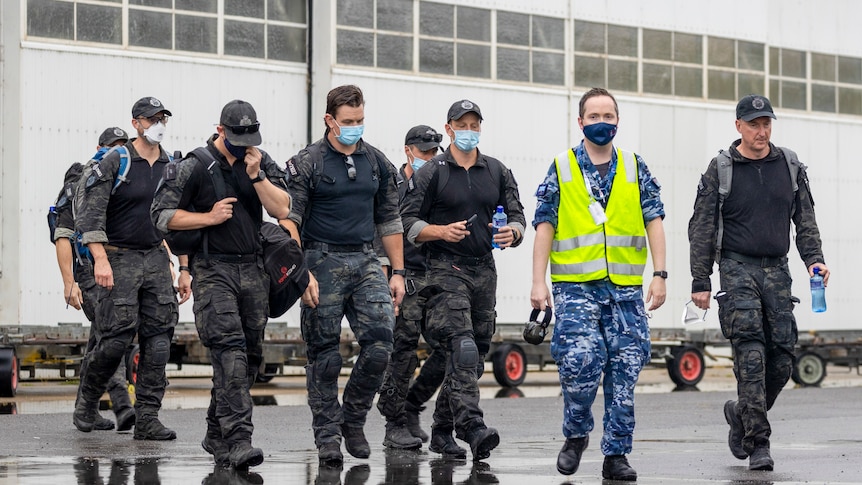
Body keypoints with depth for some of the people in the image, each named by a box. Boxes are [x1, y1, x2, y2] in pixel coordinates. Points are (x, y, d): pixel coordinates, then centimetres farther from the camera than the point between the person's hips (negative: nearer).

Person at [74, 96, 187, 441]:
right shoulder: (114, 163, -5)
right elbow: (90, 213, -10)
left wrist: (184, 269, 11)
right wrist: (100, 259, -21)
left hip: (157, 259, 5)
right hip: (118, 260, -5)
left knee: (158, 340, -2)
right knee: (116, 338, -10)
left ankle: (147, 419, 2)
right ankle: (88, 399, 15)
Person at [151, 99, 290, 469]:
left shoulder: (261, 163, 9)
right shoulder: (194, 167, -4)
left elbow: (282, 209, 0)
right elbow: (162, 215, -3)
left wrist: (257, 176, -11)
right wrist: (209, 217, -11)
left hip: (253, 270, 5)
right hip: (214, 271, -5)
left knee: (250, 355, 8)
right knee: (230, 350, -18)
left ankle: (217, 435, 22)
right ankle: (238, 440, -24)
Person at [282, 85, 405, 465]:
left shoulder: (377, 163, 11)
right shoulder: (307, 163, -3)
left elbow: (389, 221, 17)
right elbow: (289, 221, -7)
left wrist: (398, 272, 12)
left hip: (365, 262, 3)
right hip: (323, 263, -3)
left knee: (380, 341, -10)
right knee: (324, 355, 0)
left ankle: (353, 419, 9)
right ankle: (327, 435, 9)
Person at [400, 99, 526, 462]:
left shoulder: (498, 172, 13)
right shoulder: (431, 173, 1)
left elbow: (517, 216, 13)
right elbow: (407, 222, -3)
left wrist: (511, 233, -10)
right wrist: (442, 231, -19)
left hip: (484, 270, 5)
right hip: (446, 271, -5)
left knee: (473, 358, 8)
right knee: (463, 349, -21)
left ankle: (442, 432, 19)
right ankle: (472, 427, -31)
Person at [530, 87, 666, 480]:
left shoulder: (635, 169, 11)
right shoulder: (561, 169, 6)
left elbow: (653, 222, 9)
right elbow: (545, 227, 4)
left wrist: (659, 275, -1)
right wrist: (538, 283, -3)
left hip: (626, 288, 2)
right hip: (575, 286, -2)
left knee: (624, 373, 0)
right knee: (581, 361, -17)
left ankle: (616, 455, 10)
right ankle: (576, 434, 8)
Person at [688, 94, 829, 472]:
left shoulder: (790, 166, 9)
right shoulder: (721, 169, 0)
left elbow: (804, 219, 15)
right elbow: (702, 229, 2)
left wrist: (814, 258, -1)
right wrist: (700, 282, -3)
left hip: (777, 270, 4)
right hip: (737, 270, -4)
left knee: (782, 358, -1)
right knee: (751, 356, -13)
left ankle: (742, 414, 24)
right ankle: (758, 443, -11)